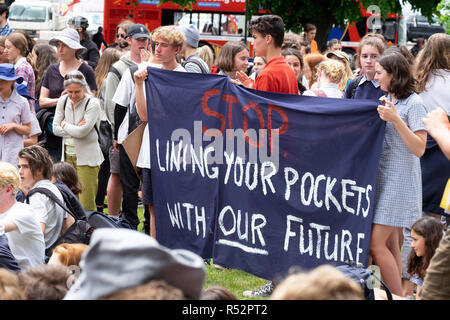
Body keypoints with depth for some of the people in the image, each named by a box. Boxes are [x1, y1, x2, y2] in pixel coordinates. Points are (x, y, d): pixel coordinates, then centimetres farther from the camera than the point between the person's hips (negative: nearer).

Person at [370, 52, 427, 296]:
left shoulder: (413, 104, -11)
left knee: (377, 243, -13)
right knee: (390, 244, 8)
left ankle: (398, 296, -7)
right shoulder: (387, 100, 11)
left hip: (400, 179, -8)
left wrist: (396, 120, -24)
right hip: (382, 175, 8)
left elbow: (419, 149, -18)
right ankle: (395, 294, 12)